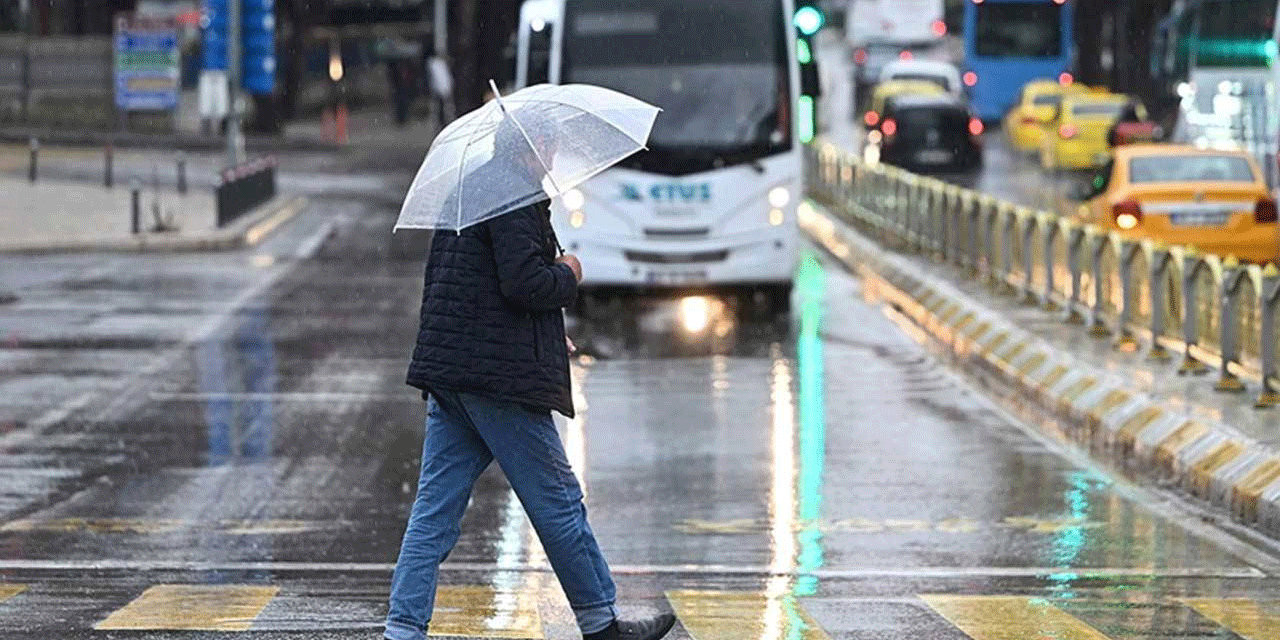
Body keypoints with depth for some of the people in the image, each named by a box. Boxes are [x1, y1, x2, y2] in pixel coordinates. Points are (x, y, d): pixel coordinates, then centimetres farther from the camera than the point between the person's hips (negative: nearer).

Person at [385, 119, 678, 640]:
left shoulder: (464, 191, 20)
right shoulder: (515, 196, -12)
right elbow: (522, 281, -22)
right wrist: (568, 276, -1)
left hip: (446, 368, 9)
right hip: (500, 375, -9)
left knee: (435, 510, 5)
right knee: (557, 501, 3)